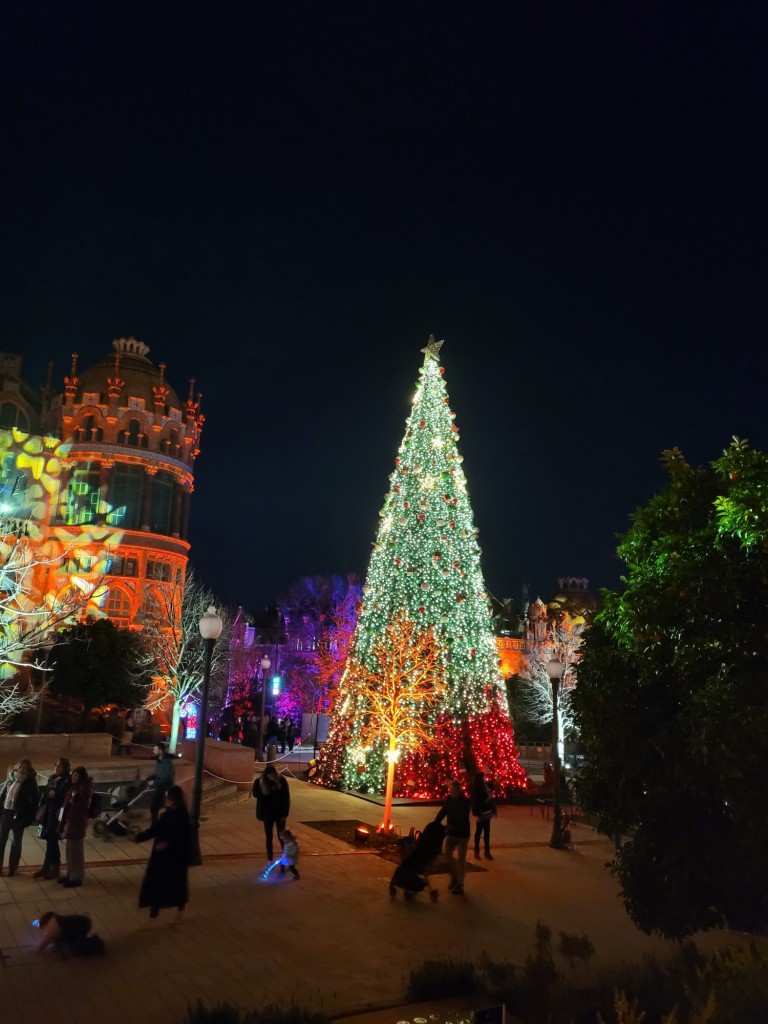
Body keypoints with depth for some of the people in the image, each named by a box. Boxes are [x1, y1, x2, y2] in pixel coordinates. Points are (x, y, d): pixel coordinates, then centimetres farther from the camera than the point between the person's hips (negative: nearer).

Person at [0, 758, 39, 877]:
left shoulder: (31, 783, -7)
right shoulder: (10, 778, 3)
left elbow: (34, 802, -7)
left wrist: (29, 818, -12)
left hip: (19, 816, -3)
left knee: (16, 842, 7)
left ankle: (12, 868, 18)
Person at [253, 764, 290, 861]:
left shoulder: (281, 781, -13)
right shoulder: (260, 782, -11)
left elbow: (286, 798, -8)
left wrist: (284, 814, -10)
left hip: (279, 814, -1)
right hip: (268, 814, 1)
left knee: (281, 836, 7)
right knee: (269, 837, 9)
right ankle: (270, 860, 22)